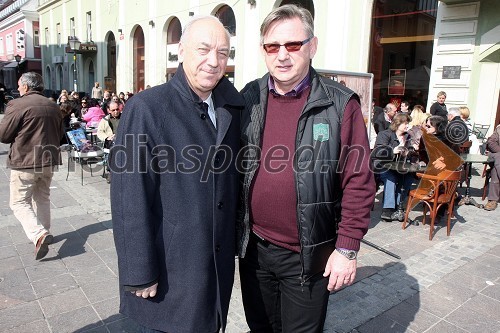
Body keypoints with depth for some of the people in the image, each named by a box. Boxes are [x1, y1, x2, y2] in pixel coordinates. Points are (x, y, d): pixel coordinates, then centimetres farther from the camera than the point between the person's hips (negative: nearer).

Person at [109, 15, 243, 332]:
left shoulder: (231, 110, 3)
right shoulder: (146, 108, -15)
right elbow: (131, 200, -16)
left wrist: (235, 243, 8)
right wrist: (140, 274, -15)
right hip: (167, 270, -5)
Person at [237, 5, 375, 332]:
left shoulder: (340, 104, -10)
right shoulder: (249, 99, 0)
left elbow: (359, 182, -9)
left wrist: (347, 248, -10)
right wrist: (235, 227, 6)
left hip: (308, 253, -3)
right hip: (254, 245, 4)